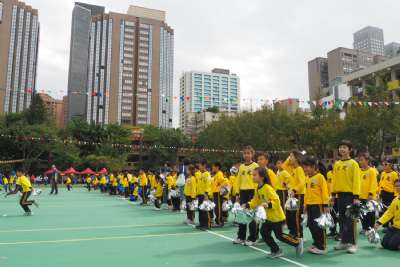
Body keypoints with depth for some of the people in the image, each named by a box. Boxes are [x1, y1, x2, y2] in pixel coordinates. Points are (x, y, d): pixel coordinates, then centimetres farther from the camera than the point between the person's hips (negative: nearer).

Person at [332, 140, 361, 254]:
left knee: (350, 220, -3)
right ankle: (344, 241, 21)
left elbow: (356, 180, -10)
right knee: (342, 219, 11)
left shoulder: (353, 163, -6)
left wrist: (356, 196, -15)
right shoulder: (336, 164, 10)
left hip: (350, 194, -6)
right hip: (340, 195, 6)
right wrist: (333, 193, 9)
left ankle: (352, 243, 5)